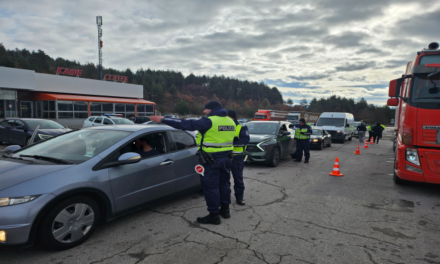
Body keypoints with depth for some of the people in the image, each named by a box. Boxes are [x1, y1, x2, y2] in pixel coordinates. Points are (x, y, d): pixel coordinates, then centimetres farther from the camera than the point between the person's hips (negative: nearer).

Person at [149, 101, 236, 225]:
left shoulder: (209, 121, -16)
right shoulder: (231, 121, 8)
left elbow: (186, 124, -18)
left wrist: (163, 120, -14)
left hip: (212, 159, -8)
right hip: (226, 158, 8)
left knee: (210, 186, 3)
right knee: (224, 183, 19)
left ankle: (214, 215, 10)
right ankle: (225, 210, 32)